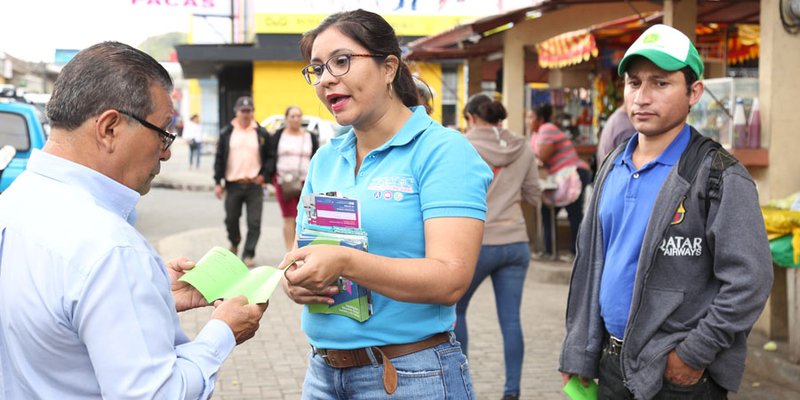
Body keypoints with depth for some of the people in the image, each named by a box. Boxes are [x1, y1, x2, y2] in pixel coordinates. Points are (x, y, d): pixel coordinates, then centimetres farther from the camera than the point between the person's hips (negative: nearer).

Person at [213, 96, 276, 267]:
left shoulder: (262, 134, 5)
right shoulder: (227, 133, 5)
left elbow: (270, 157, 9)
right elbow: (219, 158, 5)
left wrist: (265, 175, -6)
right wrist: (218, 182, 0)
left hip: (255, 186, -1)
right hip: (233, 185, 1)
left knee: (254, 223, -4)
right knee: (231, 219, 12)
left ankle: (249, 254, 4)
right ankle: (234, 243, 39)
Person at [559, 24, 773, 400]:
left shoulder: (719, 177, -13)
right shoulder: (612, 168, 7)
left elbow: (749, 282, -18)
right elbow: (589, 262, 10)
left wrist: (694, 355, -17)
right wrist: (578, 354, 8)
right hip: (611, 367, 6)